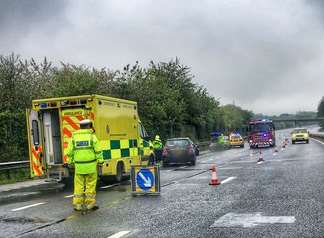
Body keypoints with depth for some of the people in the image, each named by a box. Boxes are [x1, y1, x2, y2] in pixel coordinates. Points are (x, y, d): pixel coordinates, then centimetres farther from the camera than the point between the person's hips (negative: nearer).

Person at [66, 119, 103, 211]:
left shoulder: (74, 136, 5)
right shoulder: (92, 136, -3)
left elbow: (70, 152, 5)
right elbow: (98, 151, -7)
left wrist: (70, 162, 16)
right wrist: (100, 161, -1)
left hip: (79, 165, 2)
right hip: (90, 165, -2)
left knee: (79, 185, 8)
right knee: (90, 184, 6)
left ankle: (77, 204, 9)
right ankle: (90, 204, 9)